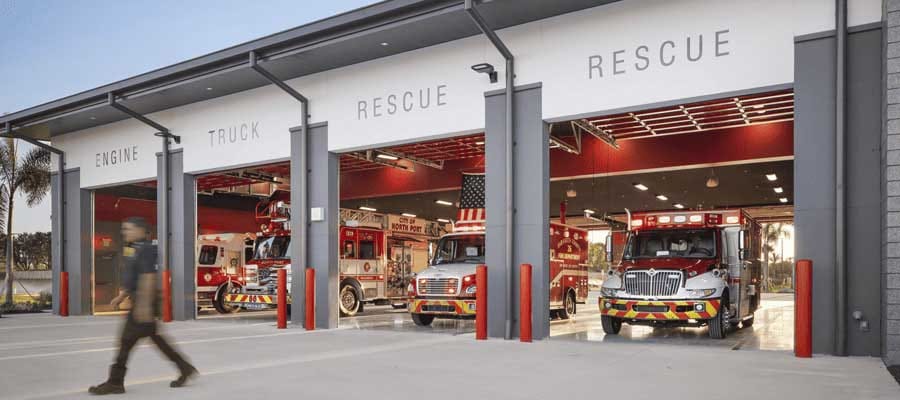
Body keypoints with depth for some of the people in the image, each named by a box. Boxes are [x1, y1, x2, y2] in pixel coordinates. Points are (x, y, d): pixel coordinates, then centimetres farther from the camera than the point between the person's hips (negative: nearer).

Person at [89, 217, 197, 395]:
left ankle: (115, 382, 5)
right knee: (156, 338, 12)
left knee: (126, 341, -4)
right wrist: (121, 297, 22)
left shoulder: (145, 249, -15)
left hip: (143, 303, -10)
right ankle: (185, 368, 17)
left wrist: (144, 305, -25)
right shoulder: (135, 250, 15)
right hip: (139, 302, 10)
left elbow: (148, 278, -22)